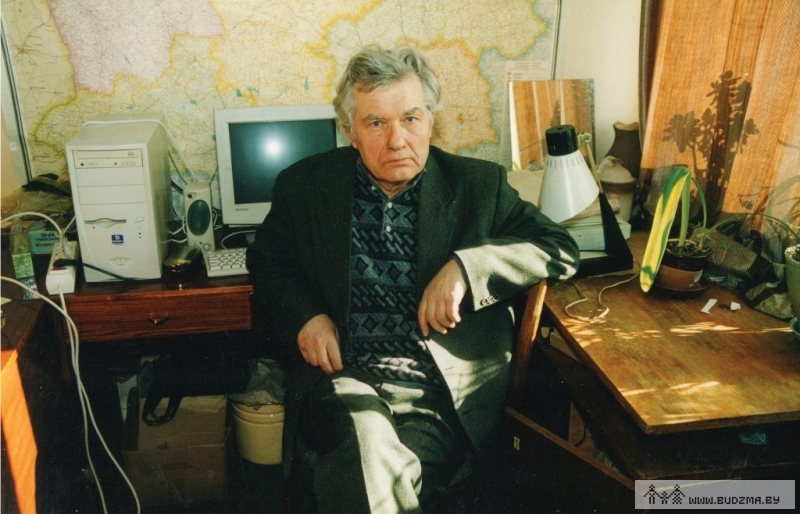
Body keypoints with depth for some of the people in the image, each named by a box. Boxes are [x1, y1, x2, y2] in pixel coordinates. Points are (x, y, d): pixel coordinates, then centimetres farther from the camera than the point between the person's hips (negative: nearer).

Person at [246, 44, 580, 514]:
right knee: (367, 444, -32)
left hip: (443, 392, 0)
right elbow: (267, 258, 19)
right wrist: (304, 314, -3)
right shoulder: (306, 185, 6)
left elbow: (561, 249, 1)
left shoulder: (478, 185, 4)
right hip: (344, 379, 1)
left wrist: (465, 265, -16)